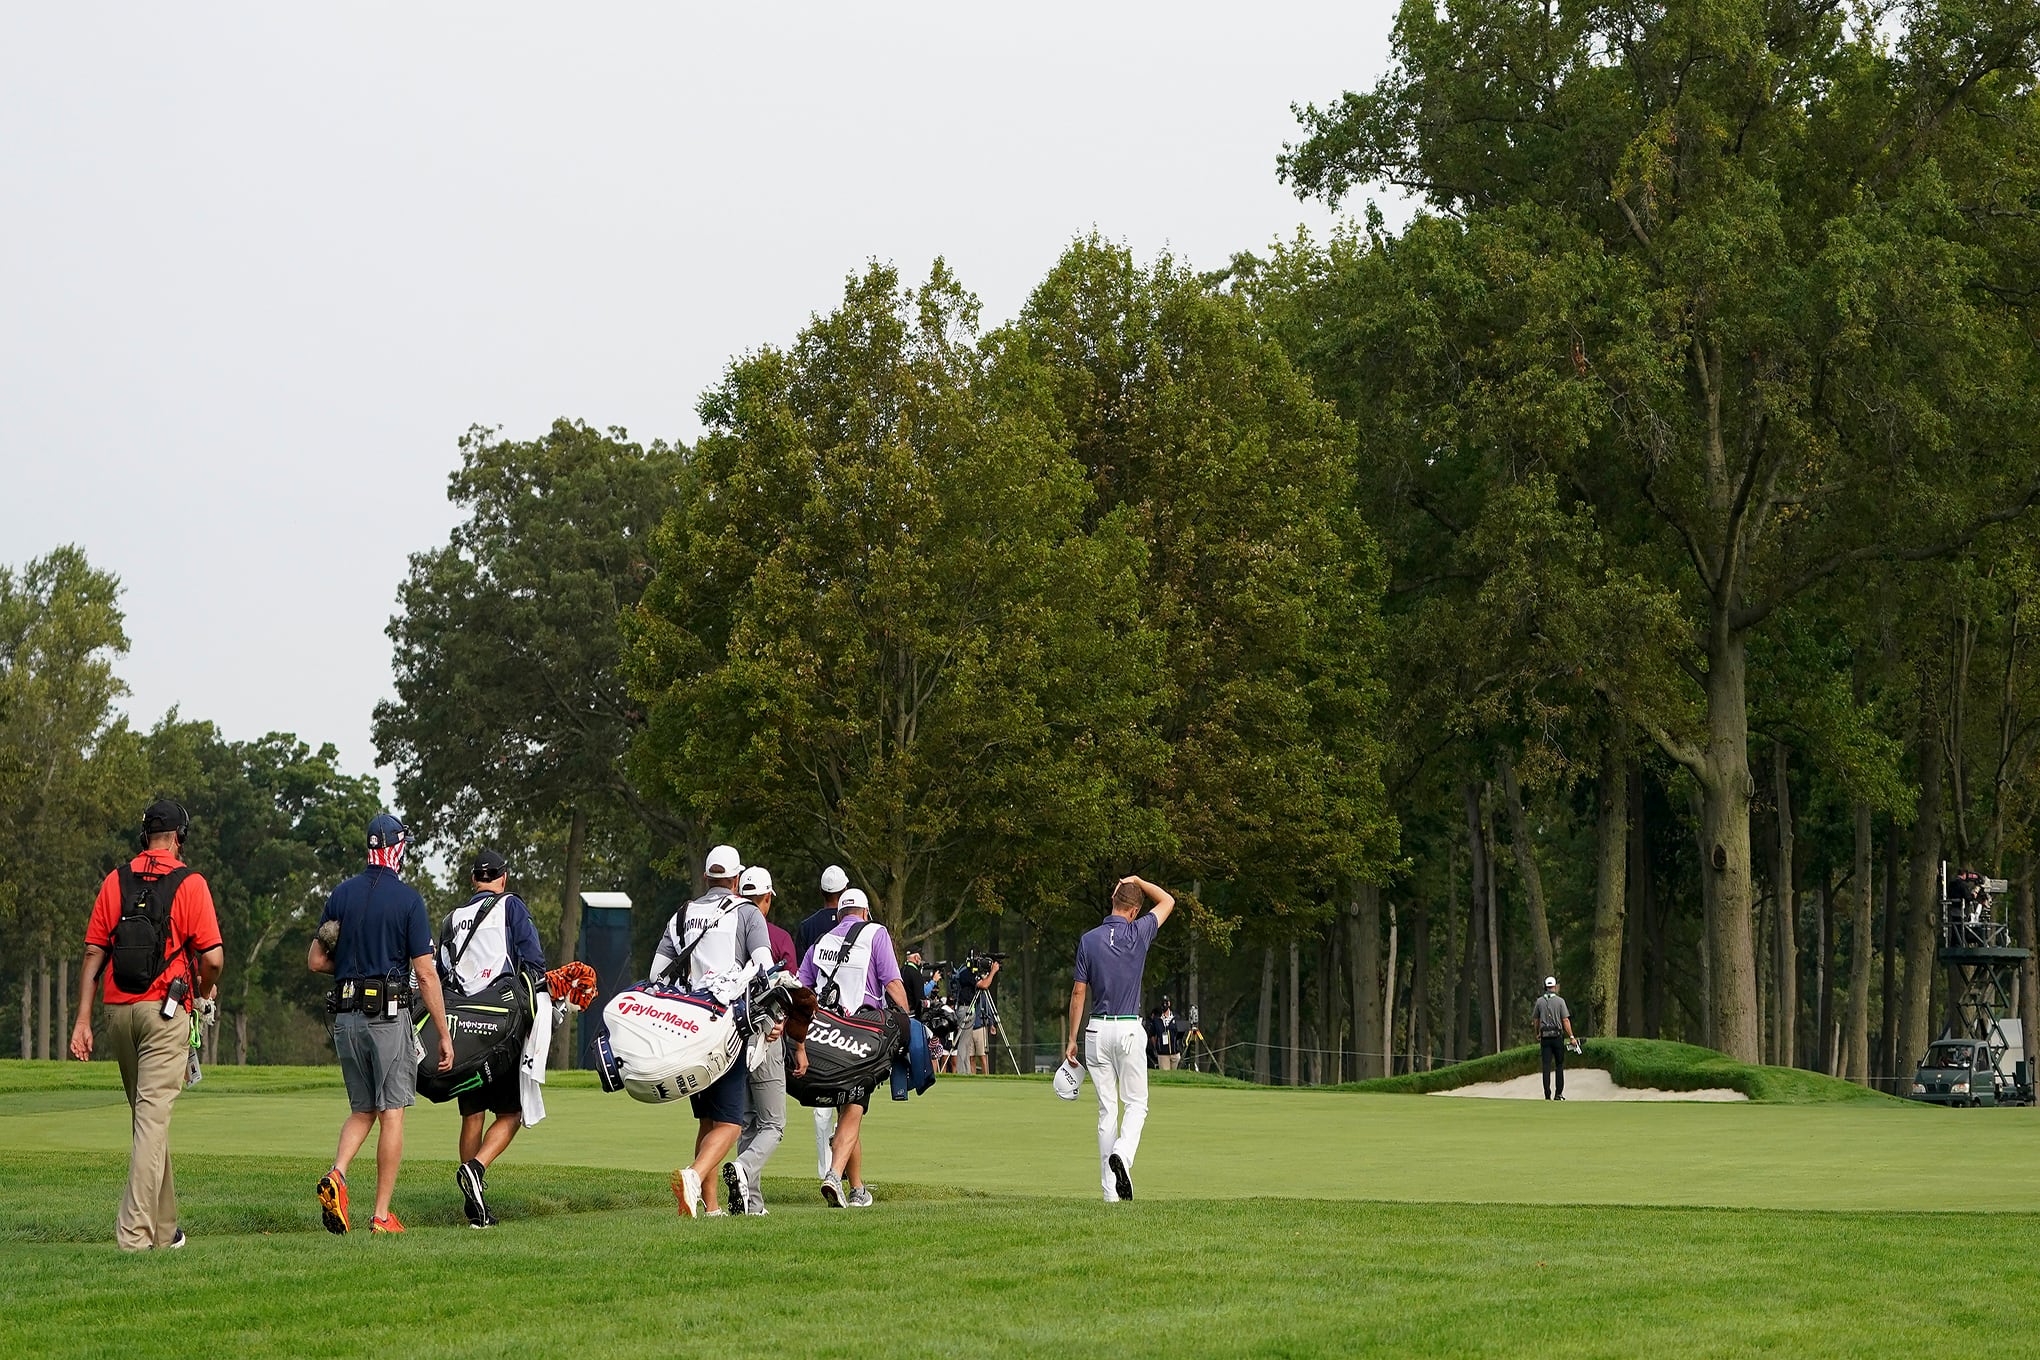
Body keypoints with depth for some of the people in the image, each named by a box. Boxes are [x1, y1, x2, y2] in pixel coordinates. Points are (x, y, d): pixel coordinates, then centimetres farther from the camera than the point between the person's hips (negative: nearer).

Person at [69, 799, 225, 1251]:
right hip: (165, 1011, -5)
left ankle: (163, 1226, 22)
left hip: (118, 1011, 5)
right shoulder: (189, 883, -4)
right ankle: (135, 1229, -18)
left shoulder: (115, 882, 8)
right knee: (153, 1115, -8)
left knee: (146, 1114, 16)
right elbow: (212, 956, -11)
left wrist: (83, 1020, 4)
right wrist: (207, 994, 10)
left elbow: (93, 954, 4)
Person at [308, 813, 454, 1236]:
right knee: (392, 1113, 1)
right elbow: (426, 974, -8)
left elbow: (315, 961, 9)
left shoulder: (342, 894, 6)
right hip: (389, 1013, -5)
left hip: (345, 1015, 5)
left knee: (362, 1110, 16)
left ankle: (336, 1173, -11)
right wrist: (444, 1035, -4)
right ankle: (381, 1215, -1)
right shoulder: (407, 899, -8)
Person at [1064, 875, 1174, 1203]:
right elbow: (1167, 902, 13)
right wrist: (1138, 881, 18)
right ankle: (1122, 1153, -21)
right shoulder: (1138, 934, -5)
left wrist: (1072, 1040, 6)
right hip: (1130, 1029, -2)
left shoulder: (1089, 940, -2)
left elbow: (1078, 993, 1)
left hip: (1096, 1030, 2)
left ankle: (1111, 1189, 4)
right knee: (1136, 1103, 9)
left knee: (1106, 1108, 6)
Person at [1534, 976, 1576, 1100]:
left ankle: (1547, 1095, -4)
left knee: (1546, 1067, 1)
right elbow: (1565, 1020, -8)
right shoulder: (1559, 1001, -5)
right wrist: (1571, 1037, -4)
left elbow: (1536, 1020, 12)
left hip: (1545, 1036, 2)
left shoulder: (1539, 1001, 4)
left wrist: (1537, 1034, 28)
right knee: (1559, 1065, 9)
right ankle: (1558, 1094, 7)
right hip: (1557, 1036, -2)